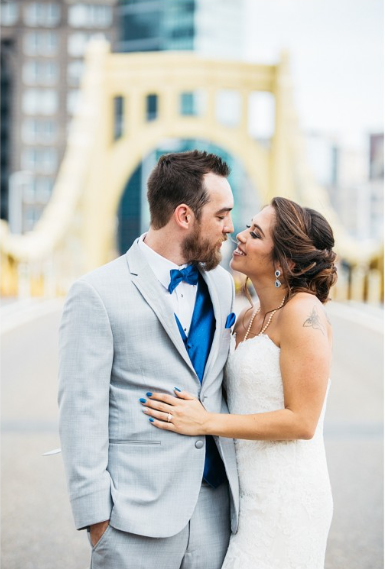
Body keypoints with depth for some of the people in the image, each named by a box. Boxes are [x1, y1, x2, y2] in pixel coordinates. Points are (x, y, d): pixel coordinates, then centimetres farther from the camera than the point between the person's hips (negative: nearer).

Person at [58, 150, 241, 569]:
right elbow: (81, 411, -9)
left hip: (214, 503, 5)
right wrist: (96, 516, -11)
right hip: (137, 516, -5)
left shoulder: (221, 284, 11)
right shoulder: (97, 294, -8)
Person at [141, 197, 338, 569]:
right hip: (247, 490, 8)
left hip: (284, 496, -8)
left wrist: (206, 422, -17)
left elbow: (301, 420, -18)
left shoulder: (303, 312, -15)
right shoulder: (245, 320, 9)